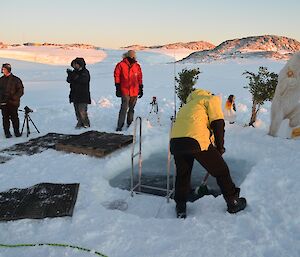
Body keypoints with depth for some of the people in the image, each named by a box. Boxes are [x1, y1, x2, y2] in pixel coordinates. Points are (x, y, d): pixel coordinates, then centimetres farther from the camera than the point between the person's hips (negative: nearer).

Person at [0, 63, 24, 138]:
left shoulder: (16, 80, -2)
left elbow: (20, 91, -3)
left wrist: (13, 98, -14)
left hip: (13, 103, -3)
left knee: (14, 118, 1)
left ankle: (17, 132, 15)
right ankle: (7, 132, 14)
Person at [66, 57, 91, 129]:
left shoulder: (85, 72, -6)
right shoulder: (74, 72, 13)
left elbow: (82, 80, -24)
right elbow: (69, 80, 4)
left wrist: (73, 75, -26)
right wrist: (70, 75, -16)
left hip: (83, 95, -7)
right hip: (75, 95, 7)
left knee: (82, 111, -11)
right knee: (77, 111, 10)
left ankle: (86, 125, 0)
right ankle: (80, 123, 19)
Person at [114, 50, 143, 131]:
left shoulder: (137, 66, 9)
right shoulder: (121, 65, -3)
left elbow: (140, 78, 15)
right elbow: (117, 76, 0)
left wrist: (141, 89, 14)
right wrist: (118, 88, -4)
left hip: (135, 91, 4)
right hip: (125, 91, -4)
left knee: (131, 108, 13)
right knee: (124, 108, -11)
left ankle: (130, 124, 25)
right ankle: (120, 126, -7)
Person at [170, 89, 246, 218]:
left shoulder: (186, 106, 37)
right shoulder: (211, 99, 18)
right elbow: (217, 123, 3)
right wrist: (220, 147, 10)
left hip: (175, 141, 5)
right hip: (197, 140, -5)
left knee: (182, 175, 25)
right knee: (221, 171, 15)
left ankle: (180, 208, 31)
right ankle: (233, 203, 28)